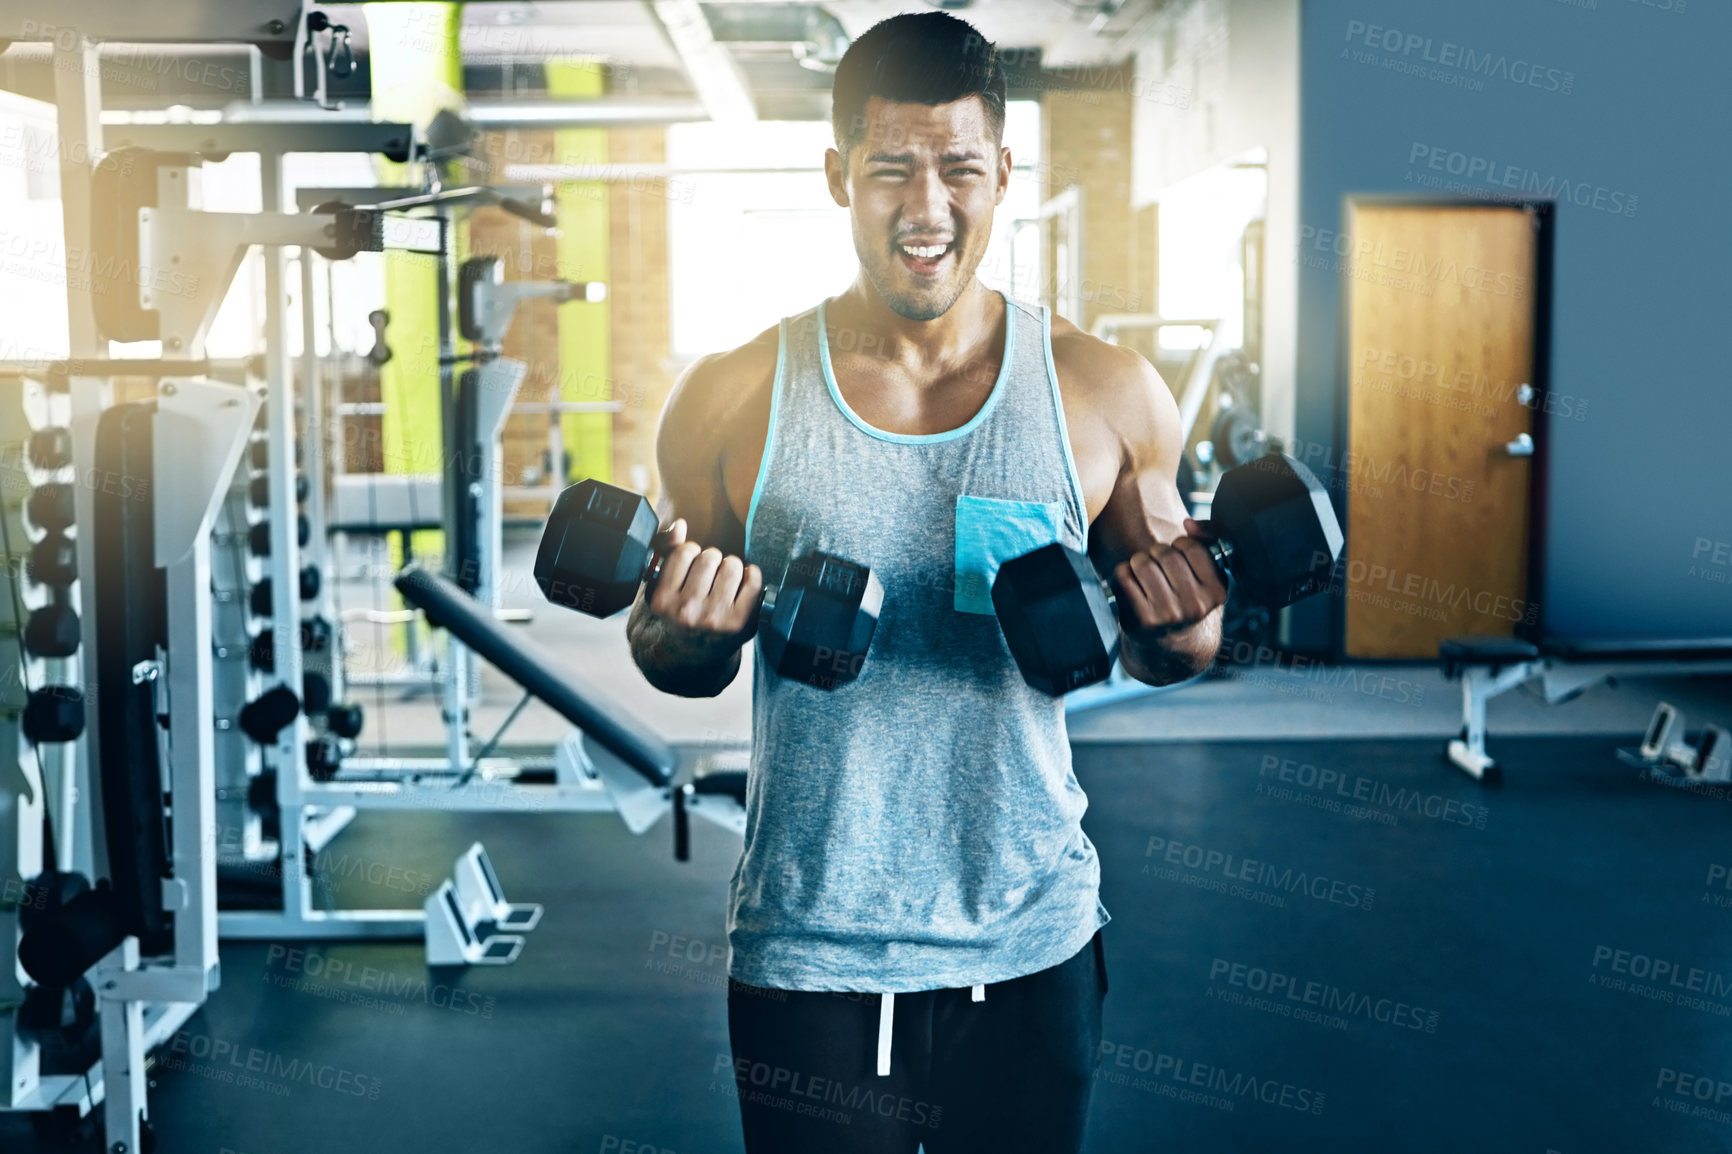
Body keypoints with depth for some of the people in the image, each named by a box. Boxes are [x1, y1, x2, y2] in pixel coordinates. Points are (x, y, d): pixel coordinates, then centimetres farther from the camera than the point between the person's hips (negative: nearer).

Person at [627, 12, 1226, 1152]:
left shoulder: (1106, 394, -3)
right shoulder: (733, 399, -5)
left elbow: (1166, 650, 8)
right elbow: (680, 665, 6)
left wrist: (1178, 629, -14)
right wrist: (685, 629, -17)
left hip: (1031, 942, 1)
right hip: (806, 945, 0)